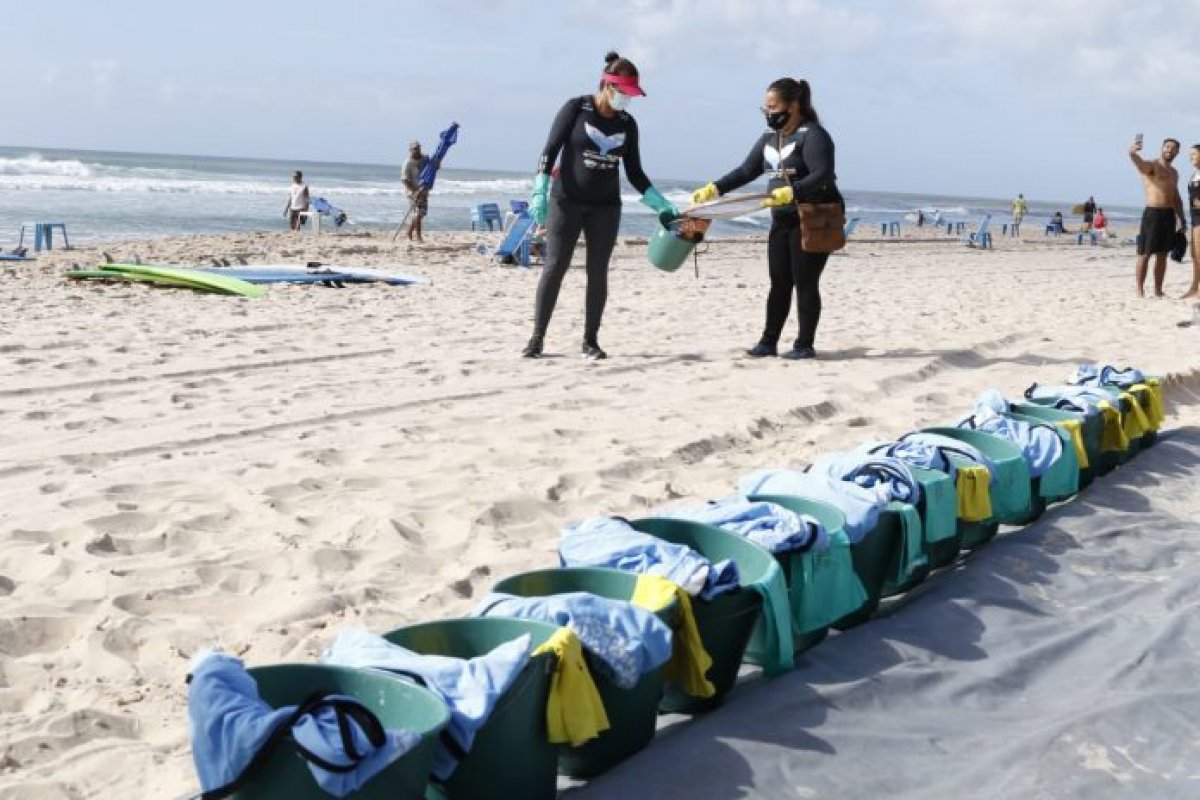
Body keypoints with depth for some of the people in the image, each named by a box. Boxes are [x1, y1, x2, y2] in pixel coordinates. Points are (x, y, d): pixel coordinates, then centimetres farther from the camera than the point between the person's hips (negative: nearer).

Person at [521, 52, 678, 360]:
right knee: (554, 268, -5)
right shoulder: (576, 108, -5)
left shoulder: (627, 123, 6)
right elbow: (550, 151, -6)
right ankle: (537, 338, 2)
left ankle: (590, 341, 11)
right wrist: (540, 193, -14)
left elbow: (635, 173, 11)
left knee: (598, 273, 2)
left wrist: (663, 206, 6)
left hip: (606, 207, 4)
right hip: (566, 202, -3)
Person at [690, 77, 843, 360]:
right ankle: (768, 342, 12)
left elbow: (822, 176, -24)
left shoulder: (813, 135, -13)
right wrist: (713, 189, 6)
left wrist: (790, 193, -37)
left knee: (805, 283, -4)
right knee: (779, 283, 8)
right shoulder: (769, 139, 12)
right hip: (783, 220, 8)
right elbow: (746, 171, 16)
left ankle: (805, 345, 3)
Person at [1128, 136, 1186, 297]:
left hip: (1169, 215, 7)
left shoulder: (1174, 172, 20)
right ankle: (1140, 292, -4)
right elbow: (1138, 162, -29)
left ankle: (1158, 291, 15)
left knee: (1162, 255, 9)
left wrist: (1181, 219, 19)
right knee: (1145, 254, -5)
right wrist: (1132, 152, -52)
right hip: (1152, 213, -7)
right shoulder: (1151, 166, -5)